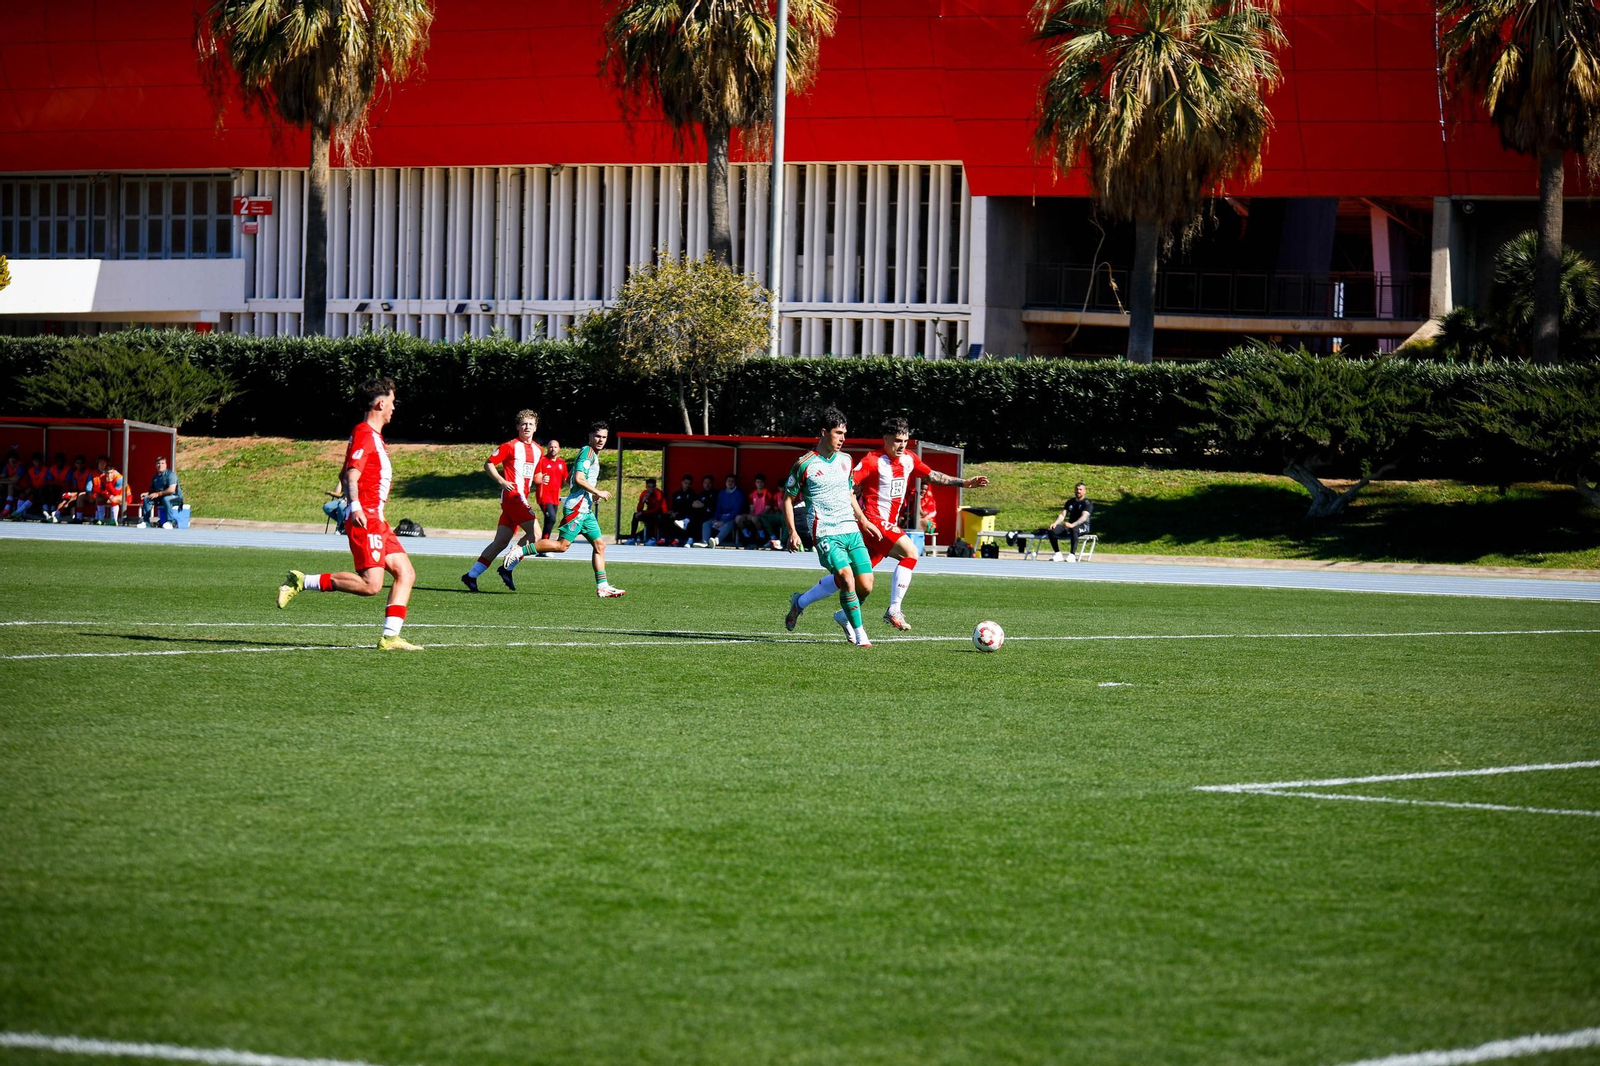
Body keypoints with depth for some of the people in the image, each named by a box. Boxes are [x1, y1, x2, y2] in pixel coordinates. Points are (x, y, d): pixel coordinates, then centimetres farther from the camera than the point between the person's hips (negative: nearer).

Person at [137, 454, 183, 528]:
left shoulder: (170, 474, -13)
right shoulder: (155, 477, 10)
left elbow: (171, 490, -23)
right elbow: (152, 489, 20)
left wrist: (158, 494, -20)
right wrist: (147, 494, -3)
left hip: (176, 497, -7)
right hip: (161, 498, 7)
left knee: (166, 499, -40)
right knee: (146, 499, -9)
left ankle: (170, 521, -33)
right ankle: (145, 521, -8)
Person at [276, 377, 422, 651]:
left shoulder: (373, 436, 21)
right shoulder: (363, 434, -10)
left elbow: (345, 474, 31)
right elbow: (352, 474, -22)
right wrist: (355, 506, -35)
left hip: (377, 521, 11)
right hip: (365, 518, -11)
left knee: (405, 573, 4)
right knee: (371, 584, -18)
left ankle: (390, 637, 1)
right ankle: (302, 582, -12)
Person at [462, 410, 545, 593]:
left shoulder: (537, 449, 16)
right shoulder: (511, 446, -5)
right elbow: (488, 464, -4)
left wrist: (541, 479, 4)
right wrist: (502, 481, -17)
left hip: (521, 499, 8)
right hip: (512, 494, -8)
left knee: (501, 542, 5)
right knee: (535, 533, -15)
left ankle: (471, 576, 6)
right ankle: (507, 568, -9)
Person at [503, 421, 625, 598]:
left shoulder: (593, 455, 22)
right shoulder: (587, 451, -9)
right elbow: (579, 478, -20)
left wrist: (594, 494, 18)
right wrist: (598, 492, -12)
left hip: (585, 509, 10)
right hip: (577, 506, -10)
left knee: (599, 544, 6)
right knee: (562, 545, -14)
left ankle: (602, 586, 5)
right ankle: (519, 551, -10)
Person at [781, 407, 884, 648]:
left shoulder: (845, 460, 12)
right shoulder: (804, 465, -5)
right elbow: (788, 499, 2)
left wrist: (863, 521, 22)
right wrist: (792, 533, -7)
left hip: (851, 530, 6)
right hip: (826, 534, -6)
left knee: (865, 586, -4)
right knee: (847, 579, -22)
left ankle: (845, 617, 26)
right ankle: (859, 634, -12)